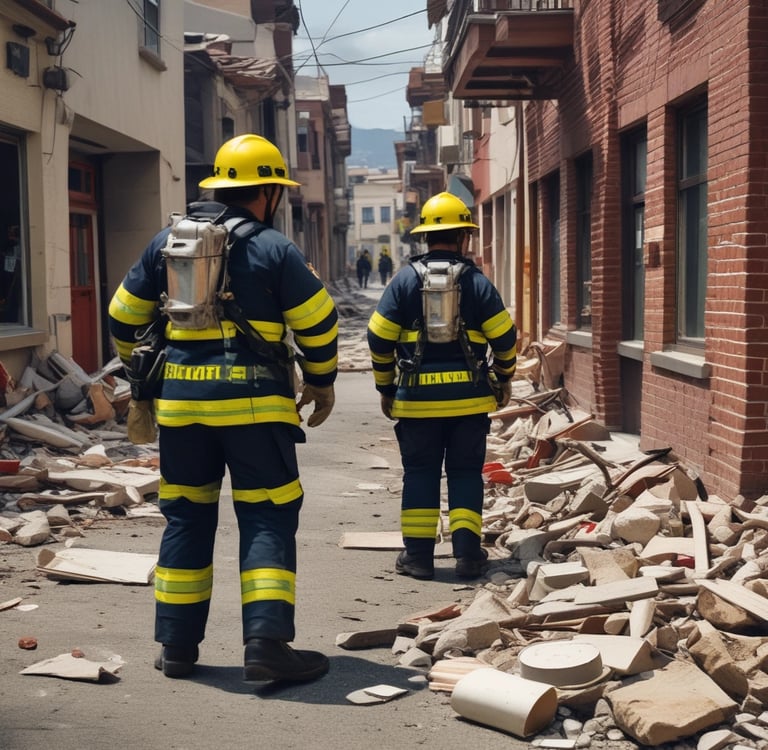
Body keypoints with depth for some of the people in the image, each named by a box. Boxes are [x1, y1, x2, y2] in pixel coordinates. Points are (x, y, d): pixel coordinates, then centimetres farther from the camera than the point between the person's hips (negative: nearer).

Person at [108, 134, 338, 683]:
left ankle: (178, 645, 15)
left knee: (186, 517, 13)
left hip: (181, 399, 5)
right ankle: (267, 642, -7)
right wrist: (322, 383, 13)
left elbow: (124, 314, 16)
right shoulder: (273, 248, -4)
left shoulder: (168, 241, 10)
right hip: (253, 400, -4)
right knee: (267, 519, 1)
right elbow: (318, 323, -2)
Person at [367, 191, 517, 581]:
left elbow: (379, 338, 0)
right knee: (465, 473, 9)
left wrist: (385, 388, 12)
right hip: (469, 396, 0)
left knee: (420, 474, 8)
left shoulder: (405, 279, 1)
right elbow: (504, 335, 1)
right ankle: (467, 552, 5)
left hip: (417, 397, 0)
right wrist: (503, 377, 18)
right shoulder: (475, 280, 0)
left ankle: (418, 554, 9)